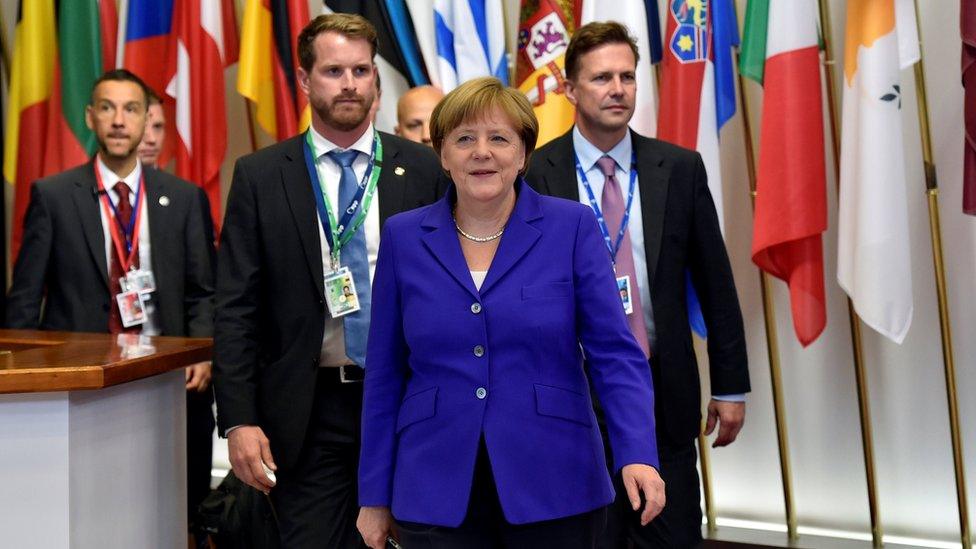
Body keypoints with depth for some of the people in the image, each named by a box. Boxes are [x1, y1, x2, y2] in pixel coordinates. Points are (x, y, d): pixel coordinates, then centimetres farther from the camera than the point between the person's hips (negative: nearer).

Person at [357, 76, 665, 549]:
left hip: (552, 489, 0)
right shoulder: (403, 237, 2)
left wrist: (637, 454, -20)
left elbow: (614, 352, -6)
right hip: (437, 496, 1)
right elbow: (385, 373, 5)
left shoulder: (571, 227, -3)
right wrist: (375, 494, 6)